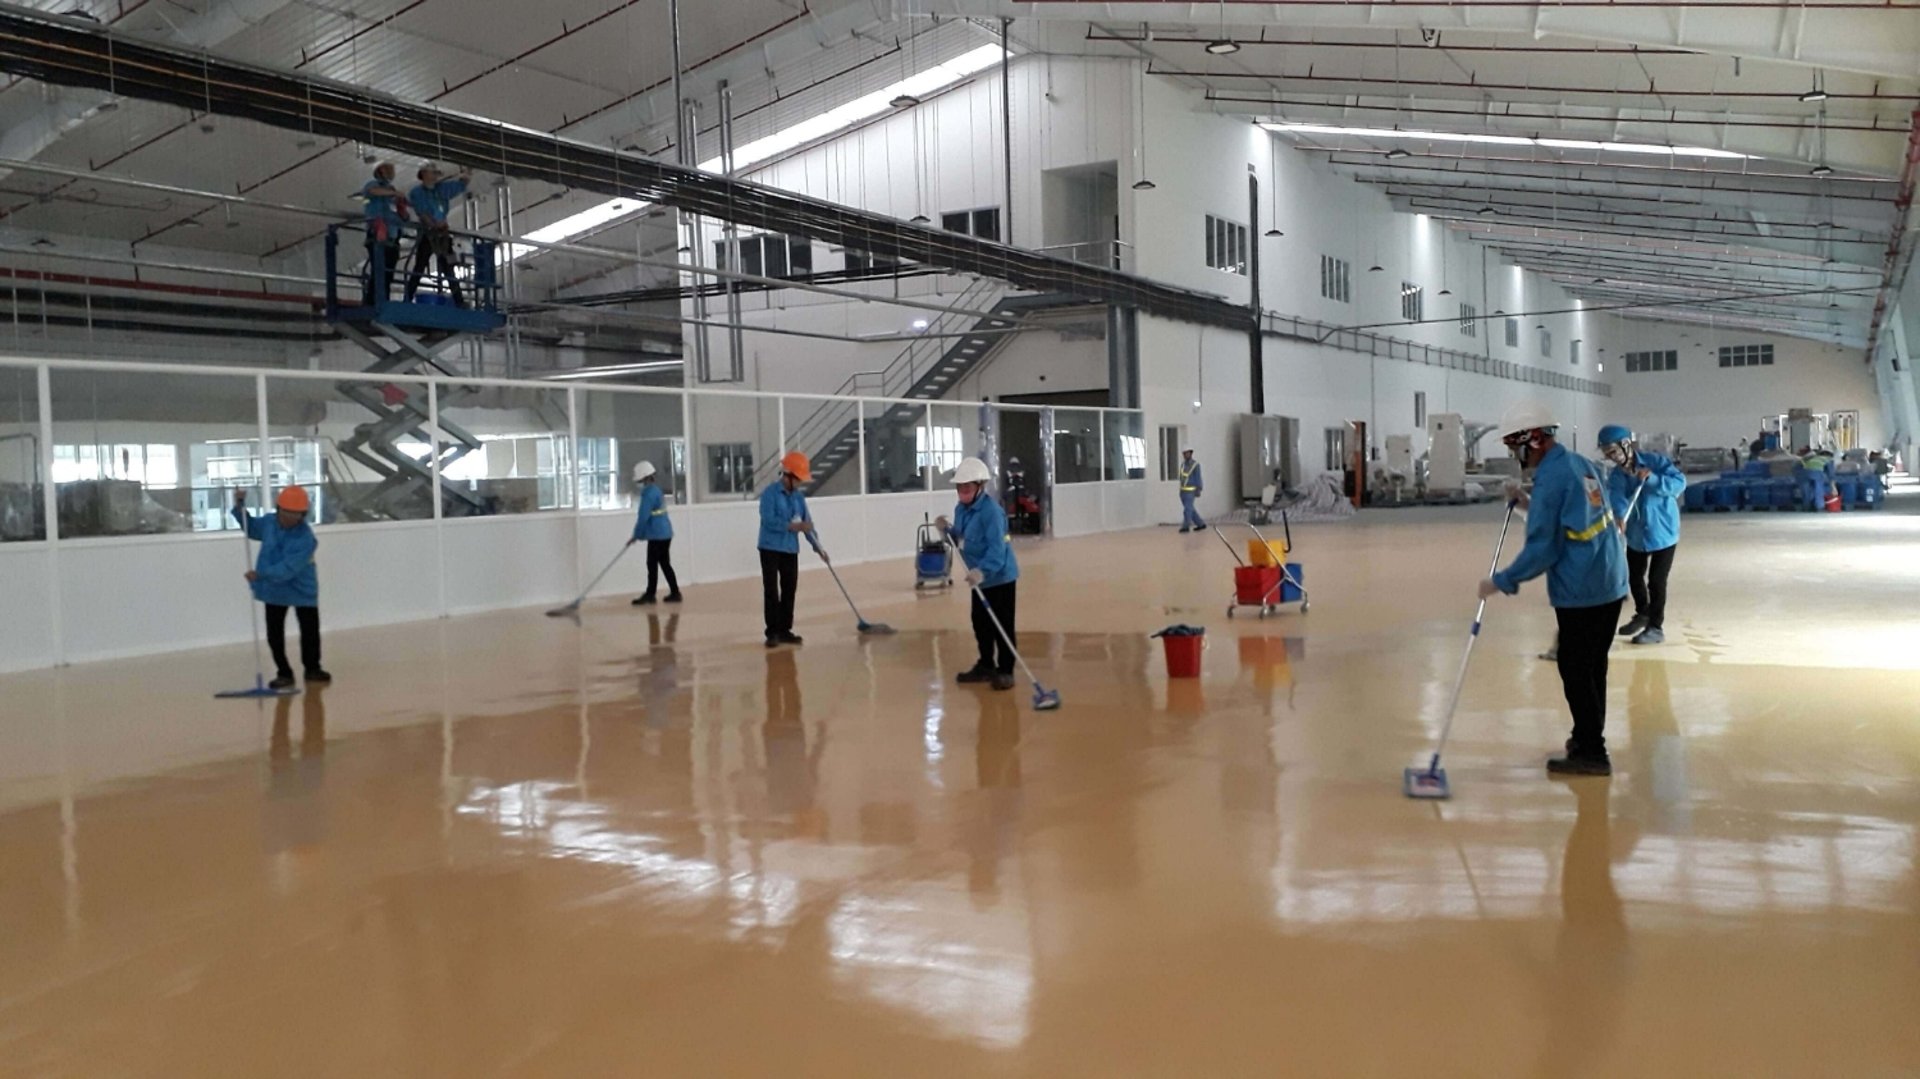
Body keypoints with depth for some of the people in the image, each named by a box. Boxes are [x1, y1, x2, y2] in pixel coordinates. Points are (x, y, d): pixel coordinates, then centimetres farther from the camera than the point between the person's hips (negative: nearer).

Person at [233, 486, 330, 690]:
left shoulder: (305, 538, -26)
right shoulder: (269, 523, -6)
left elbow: (288, 568, -32)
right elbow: (250, 527, 17)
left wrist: (260, 574, -40)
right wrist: (240, 507, 1)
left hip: (302, 590, -5)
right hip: (274, 589, 5)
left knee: (310, 631, 7)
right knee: (274, 634, 7)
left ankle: (312, 669, 25)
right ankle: (284, 673, 18)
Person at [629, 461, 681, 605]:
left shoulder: (649, 493, -16)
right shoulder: (656, 490, 15)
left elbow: (643, 517, -19)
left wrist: (637, 535, -9)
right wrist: (639, 533, 21)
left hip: (657, 535, -10)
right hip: (665, 533, 10)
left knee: (652, 565, -2)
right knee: (665, 563, 12)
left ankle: (650, 595, 5)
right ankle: (675, 593, 14)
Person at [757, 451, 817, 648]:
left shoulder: (799, 496, 8)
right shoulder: (770, 494, -11)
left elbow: (807, 522, 10)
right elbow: (768, 520, -21)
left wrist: (817, 546, 4)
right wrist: (792, 526, -28)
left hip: (791, 550, 6)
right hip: (770, 549, -6)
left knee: (789, 590, 7)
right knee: (771, 591, -4)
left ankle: (785, 630, 15)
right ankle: (772, 632, -1)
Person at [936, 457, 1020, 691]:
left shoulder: (991, 511, -23)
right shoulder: (960, 509, 5)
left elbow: (997, 548, -30)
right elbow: (961, 539, 15)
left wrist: (982, 570, -41)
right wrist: (947, 530, -4)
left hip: (1000, 576, -9)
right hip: (980, 577, 9)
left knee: (1002, 625, -3)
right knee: (980, 623, 16)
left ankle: (1005, 670, 5)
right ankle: (986, 665, 28)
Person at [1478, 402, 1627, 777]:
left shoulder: (1550, 478, -18)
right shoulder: (1582, 464, 9)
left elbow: (1541, 550, -18)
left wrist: (1500, 582, -9)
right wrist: (1530, 505, 17)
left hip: (1580, 592, -9)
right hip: (1611, 584, 9)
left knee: (1576, 671, 0)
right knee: (1593, 667, 18)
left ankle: (1590, 753, 5)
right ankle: (1589, 738, 30)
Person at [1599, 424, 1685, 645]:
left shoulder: (1655, 462, -15)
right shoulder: (1615, 476, -5)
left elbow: (1680, 481, -24)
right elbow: (1617, 497, -23)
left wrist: (1652, 479, -34)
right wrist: (1620, 517, -43)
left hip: (1663, 532, -5)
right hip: (1636, 535, 5)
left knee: (1656, 581, -3)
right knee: (1634, 578, 18)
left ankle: (1656, 627, 9)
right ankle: (1643, 614, 43)